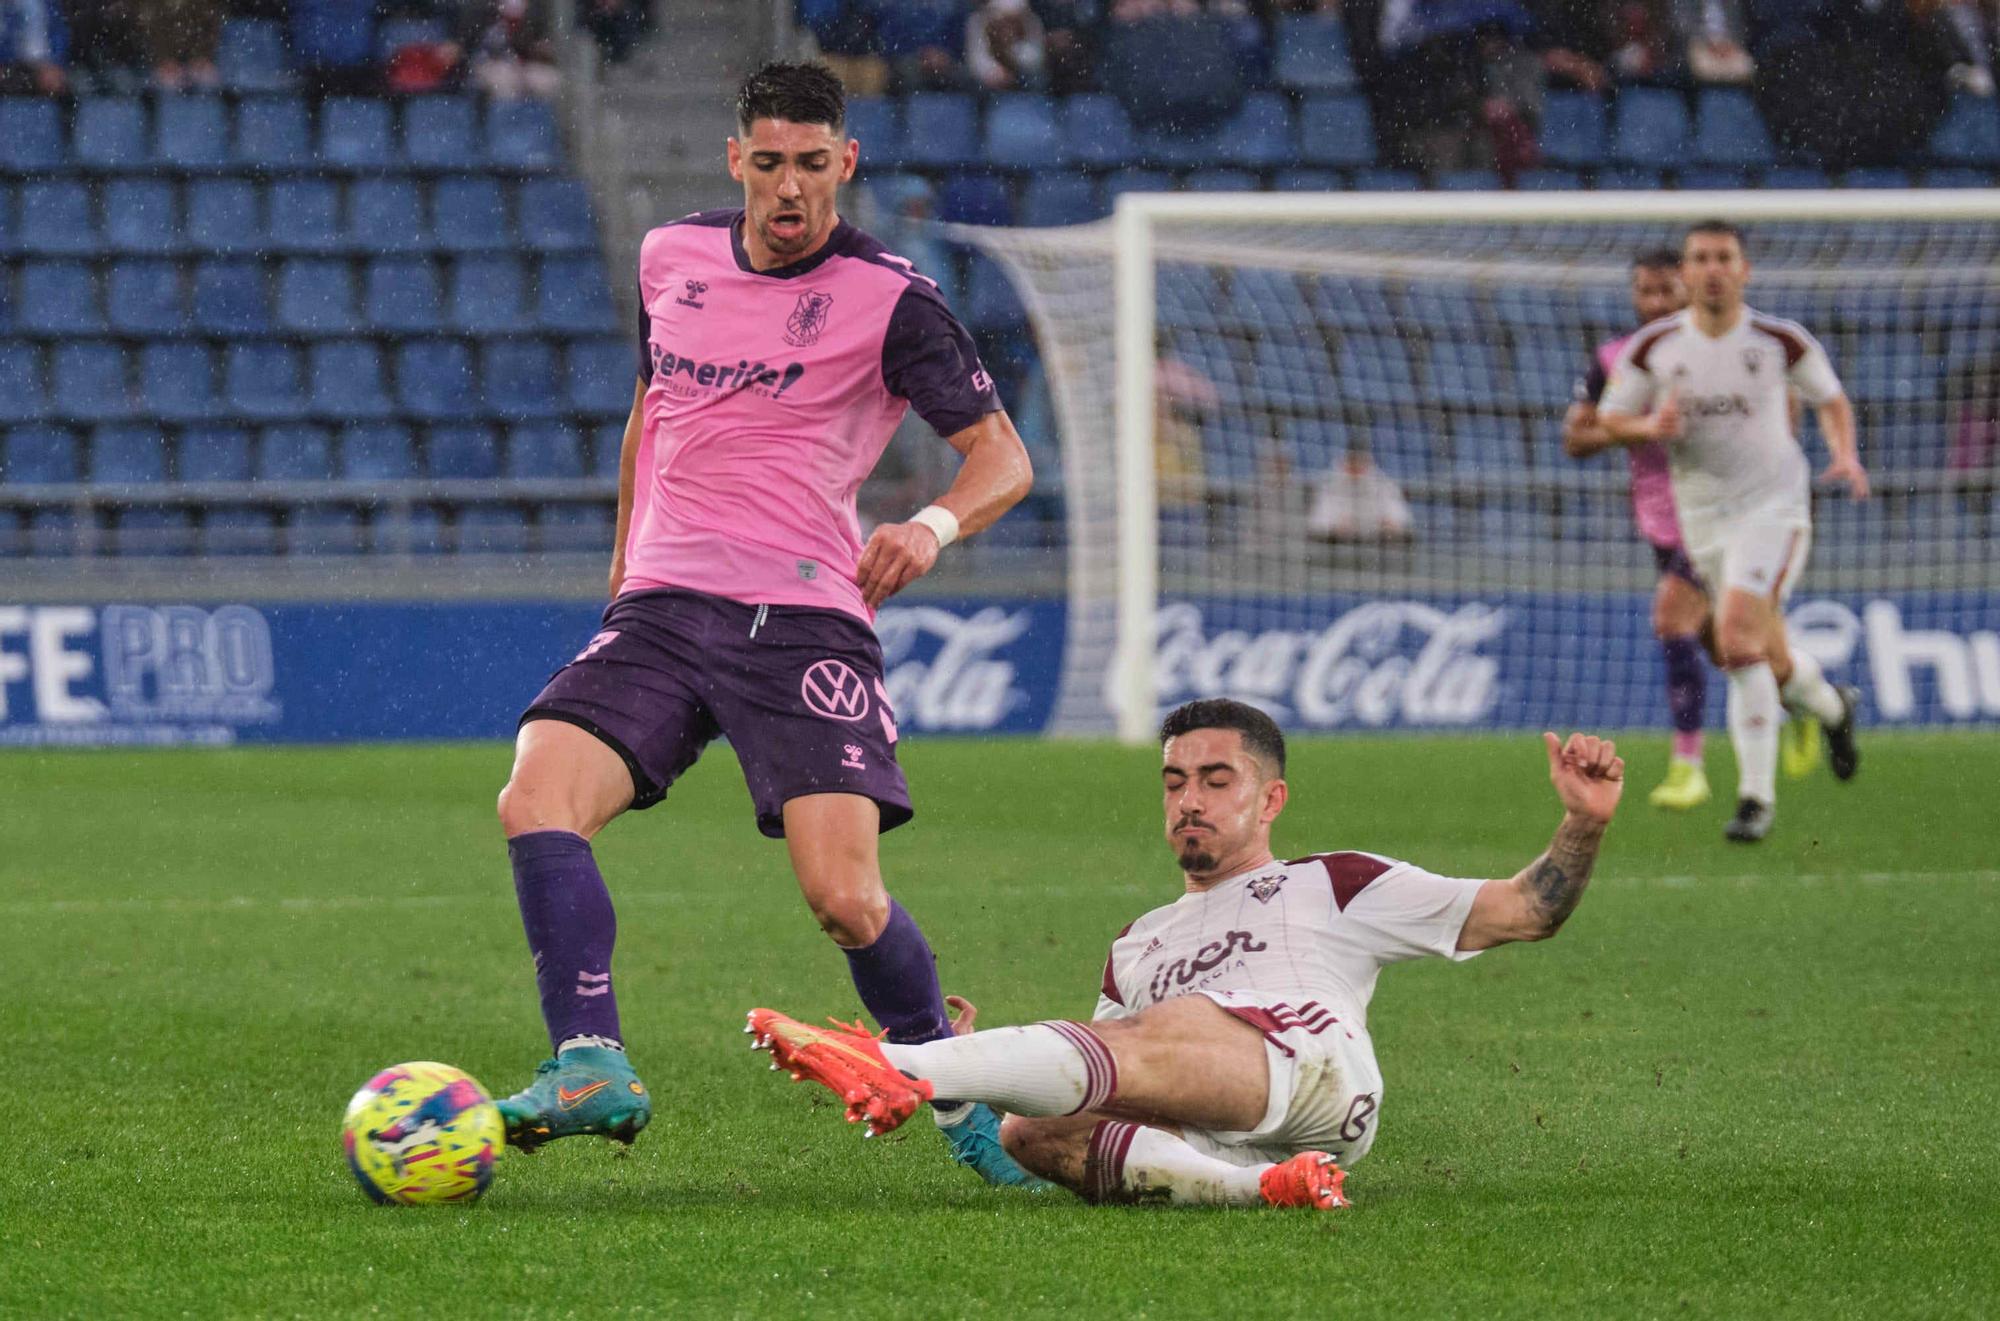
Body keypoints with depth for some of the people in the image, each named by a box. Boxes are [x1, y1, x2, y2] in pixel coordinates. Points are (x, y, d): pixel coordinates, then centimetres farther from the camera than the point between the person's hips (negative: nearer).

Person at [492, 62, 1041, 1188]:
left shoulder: (889, 296, -3)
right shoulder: (674, 258, 12)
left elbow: (1003, 456, -5)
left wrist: (936, 525, -26)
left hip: (805, 620, -4)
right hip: (664, 609, 4)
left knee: (844, 894, -17)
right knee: (536, 799, -22)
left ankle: (960, 1098, 8)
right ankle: (593, 1067, -26)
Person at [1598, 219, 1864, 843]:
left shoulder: (1782, 341, -6)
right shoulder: (1653, 347, -3)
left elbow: (1831, 399, 11)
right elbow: (1609, 420, 5)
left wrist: (1845, 454, -7)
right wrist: (1650, 426, -16)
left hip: (1774, 505, -3)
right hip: (1703, 521, 3)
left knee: (1738, 637, -23)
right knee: (1772, 664, 10)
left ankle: (1756, 795, -16)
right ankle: (1832, 707, 46)